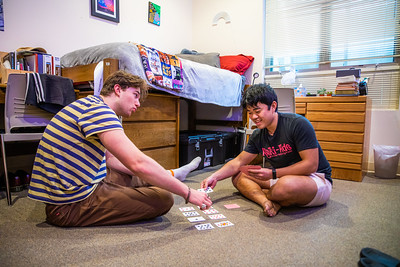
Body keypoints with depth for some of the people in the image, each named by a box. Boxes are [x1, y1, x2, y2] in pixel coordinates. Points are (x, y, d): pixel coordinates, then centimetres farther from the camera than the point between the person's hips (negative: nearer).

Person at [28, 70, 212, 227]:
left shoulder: (91, 104, 13)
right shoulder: (97, 109, -20)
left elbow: (110, 159, 19)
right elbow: (138, 163, -30)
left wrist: (164, 175, 16)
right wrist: (187, 193, -20)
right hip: (70, 207, -10)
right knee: (163, 199, -12)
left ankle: (169, 175, 44)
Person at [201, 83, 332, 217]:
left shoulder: (298, 124, -19)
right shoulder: (257, 136, 1)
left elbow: (311, 165, -21)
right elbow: (239, 162, 7)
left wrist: (272, 173, -24)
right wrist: (215, 177, -7)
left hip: (316, 178, -6)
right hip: (284, 178, 7)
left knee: (286, 184, -40)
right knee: (238, 176, -2)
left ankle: (261, 195, -8)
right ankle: (267, 202, -25)